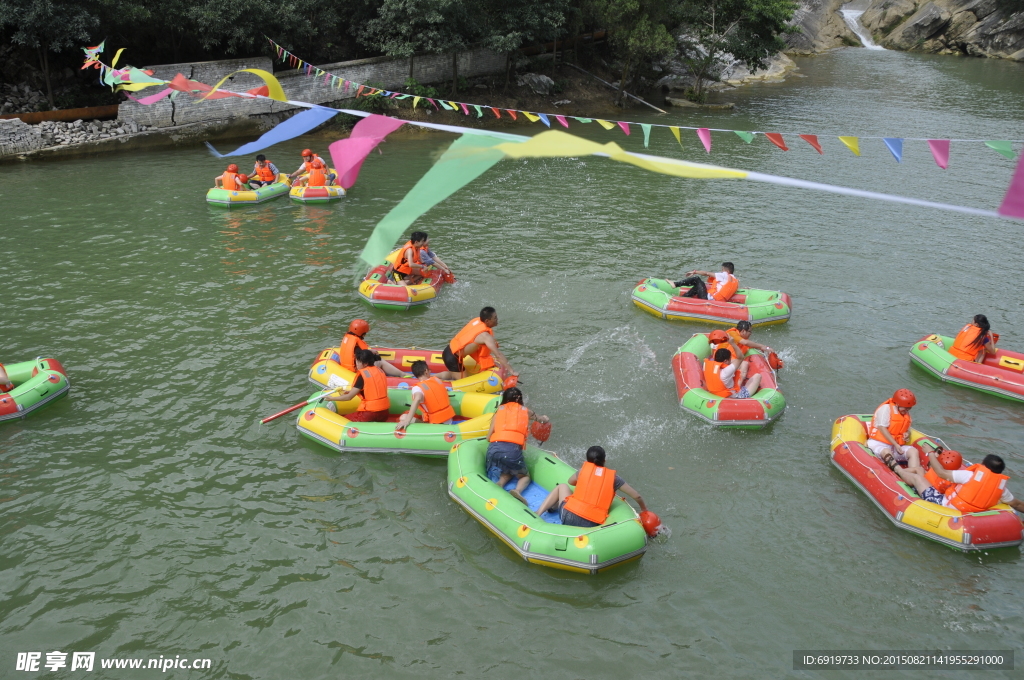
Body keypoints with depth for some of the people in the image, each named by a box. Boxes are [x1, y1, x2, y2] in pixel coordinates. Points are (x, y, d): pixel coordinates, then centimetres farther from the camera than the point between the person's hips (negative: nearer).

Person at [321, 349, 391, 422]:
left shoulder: (363, 375, -12)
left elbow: (349, 397, -8)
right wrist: (352, 391, 18)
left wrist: (331, 398, 3)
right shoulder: (379, 371, 8)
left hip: (371, 413, -8)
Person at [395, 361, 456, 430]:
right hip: (449, 419, 6)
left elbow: (417, 399, -37)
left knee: (403, 417, -12)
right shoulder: (436, 380, 3)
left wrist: (407, 420, -43)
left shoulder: (417, 388, -15)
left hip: (437, 423, -6)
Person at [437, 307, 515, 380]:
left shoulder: (477, 320, 0)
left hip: (449, 350, 9)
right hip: (452, 357, -8)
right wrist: (511, 371, -21)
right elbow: (498, 354, -24)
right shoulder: (485, 335, -24)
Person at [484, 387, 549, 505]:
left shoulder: (499, 411, 21)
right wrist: (544, 418, 64)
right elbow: (543, 419, 40)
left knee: (508, 471, 32)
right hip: (513, 449, -2)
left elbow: (488, 437, 15)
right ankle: (517, 491, -12)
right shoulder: (525, 411, 21)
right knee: (525, 476, 21)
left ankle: (500, 484, 0)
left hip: (493, 448, 2)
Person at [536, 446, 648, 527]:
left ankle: (537, 514, 16)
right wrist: (644, 510, 33)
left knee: (562, 486, 29)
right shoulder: (613, 476, 10)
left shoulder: (584, 468, 11)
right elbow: (636, 496, 14)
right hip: (591, 526, 0)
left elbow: (570, 482, 31)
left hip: (569, 517, 0)